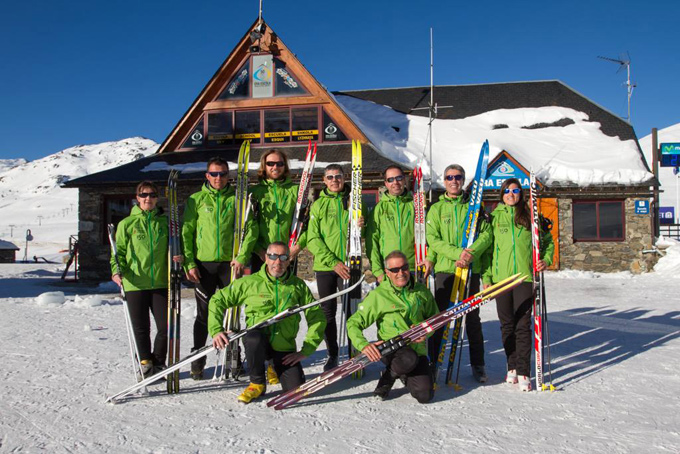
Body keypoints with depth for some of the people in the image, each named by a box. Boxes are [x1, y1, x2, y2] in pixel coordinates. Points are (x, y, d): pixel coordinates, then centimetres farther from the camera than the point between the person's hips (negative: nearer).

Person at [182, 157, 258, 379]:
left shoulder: (237, 198, 5)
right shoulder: (196, 199, 6)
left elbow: (251, 228, -1)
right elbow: (186, 232, 3)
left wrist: (242, 256, -12)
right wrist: (189, 263, -5)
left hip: (231, 263, 0)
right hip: (204, 263, 0)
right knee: (204, 312, 5)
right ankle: (197, 359, 16)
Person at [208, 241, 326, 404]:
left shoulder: (298, 286, 3)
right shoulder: (249, 282, -1)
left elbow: (317, 318, 7)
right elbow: (218, 300, 5)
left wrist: (305, 351, -1)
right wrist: (216, 330, -9)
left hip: (285, 347, 2)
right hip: (258, 342, -2)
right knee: (254, 337, -37)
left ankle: (274, 368, 22)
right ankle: (257, 384, -8)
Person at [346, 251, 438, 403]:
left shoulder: (421, 291, 4)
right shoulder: (378, 295, -7)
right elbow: (353, 323, -6)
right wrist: (363, 345, -24)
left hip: (417, 349, 4)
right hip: (391, 348, -3)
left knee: (425, 396, -12)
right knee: (409, 358, -38)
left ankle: (405, 375, 22)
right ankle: (388, 378, -2)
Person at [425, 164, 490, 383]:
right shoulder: (436, 209, 8)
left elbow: (485, 234, 0)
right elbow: (432, 239, -3)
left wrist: (471, 254, -17)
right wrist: (457, 252, -18)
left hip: (471, 270, 1)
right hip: (444, 269, 0)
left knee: (472, 318, 8)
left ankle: (478, 364, 18)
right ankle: (432, 362, 12)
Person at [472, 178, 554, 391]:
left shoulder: (530, 216, 10)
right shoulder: (494, 216, 10)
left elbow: (547, 240, 17)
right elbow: (485, 240, 3)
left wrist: (546, 259, -2)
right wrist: (486, 276, -4)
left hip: (524, 276, -1)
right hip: (500, 277, 1)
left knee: (523, 324, -6)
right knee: (507, 324, 8)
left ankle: (523, 372, -1)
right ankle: (512, 366, 22)